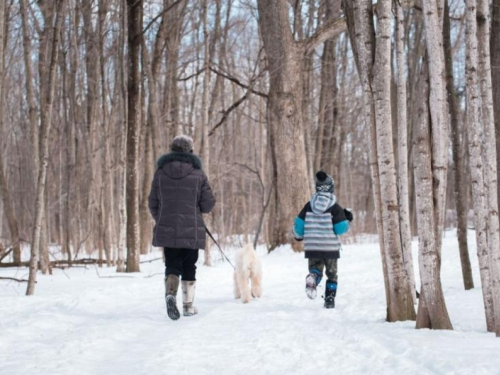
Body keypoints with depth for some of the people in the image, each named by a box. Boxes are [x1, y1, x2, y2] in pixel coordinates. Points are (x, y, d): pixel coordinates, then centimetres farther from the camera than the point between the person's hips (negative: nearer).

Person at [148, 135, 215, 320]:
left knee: (172, 265, 7)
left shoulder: (160, 172, 1)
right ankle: (188, 305, 16)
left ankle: (170, 294, -20)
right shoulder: (197, 173, -4)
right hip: (192, 231, -1)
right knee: (189, 267, 12)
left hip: (167, 230, 1)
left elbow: (153, 203, 5)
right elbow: (208, 203, -5)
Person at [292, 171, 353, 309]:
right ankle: (330, 300, 11)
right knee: (332, 274, 16)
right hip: (330, 247, -2)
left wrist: (298, 235, 25)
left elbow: (299, 224, 4)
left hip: (312, 247, 2)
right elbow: (340, 229, -10)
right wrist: (347, 220, 11)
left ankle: (312, 277, -24)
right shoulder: (335, 207, -8)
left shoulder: (309, 205, 2)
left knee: (315, 268, 11)